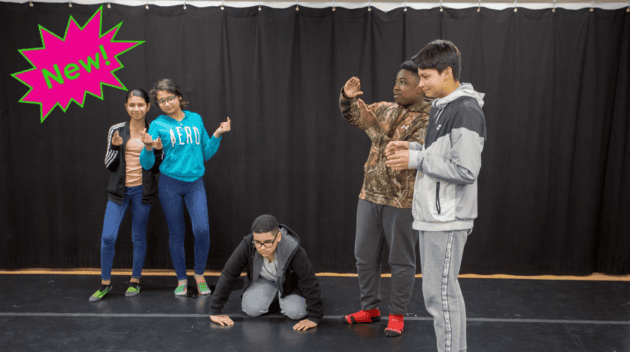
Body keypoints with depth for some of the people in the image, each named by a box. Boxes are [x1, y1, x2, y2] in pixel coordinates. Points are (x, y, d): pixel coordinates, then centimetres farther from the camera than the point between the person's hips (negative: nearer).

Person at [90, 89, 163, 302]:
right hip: (119, 190, 0)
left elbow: (158, 168, 5)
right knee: (108, 237, -5)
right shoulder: (117, 130, 1)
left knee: (139, 237, 8)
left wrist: (157, 150, -13)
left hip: (142, 190, 0)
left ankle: (135, 281, 24)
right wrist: (115, 147, -14)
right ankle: (105, 283, 13)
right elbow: (108, 164, 3)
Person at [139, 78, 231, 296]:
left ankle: (199, 274, 9)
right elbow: (147, 164, -4)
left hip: (195, 183, 1)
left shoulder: (196, 119, 9)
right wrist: (148, 148, -22)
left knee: (202, 229, -14)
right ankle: (182, 279, 23)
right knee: (176, 234, 6)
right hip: (170, 184, -1)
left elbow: (206, 153, 14)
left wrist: (217, 135, 3)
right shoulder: (158, 125, 1)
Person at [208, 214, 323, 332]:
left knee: (295, 312, -24)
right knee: (251, 309, -22)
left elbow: (310, 282, -31)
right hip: (263, 280, 2)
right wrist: (214, 312, -24)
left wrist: (314, 318, -29)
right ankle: (273, 298, 12)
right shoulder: (247, 245, -33)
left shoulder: (293, 251, -38)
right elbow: (228, 276, -26)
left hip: (290, 283, -1)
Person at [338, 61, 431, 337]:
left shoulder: (430, 120, -11)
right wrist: (347, 98, -3)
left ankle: (397, 315, 22)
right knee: (364, 255, 13)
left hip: (404, 201, -6)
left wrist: (375, 129, -24)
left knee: (401, 261, 6)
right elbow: (352, 116, 19)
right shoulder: (386, 110, 8)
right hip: (370, 195, 7)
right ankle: (370, 309, 29)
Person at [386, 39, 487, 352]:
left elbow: (465, 171, -23)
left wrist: (416, 159, -18)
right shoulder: (441, 107, 14)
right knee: (445, 291, 18)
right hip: (433, 216, 10)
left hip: (447, 220, -10)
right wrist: (413, 148, 5)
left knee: (440, 294, -3)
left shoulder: (467, 111, -17)